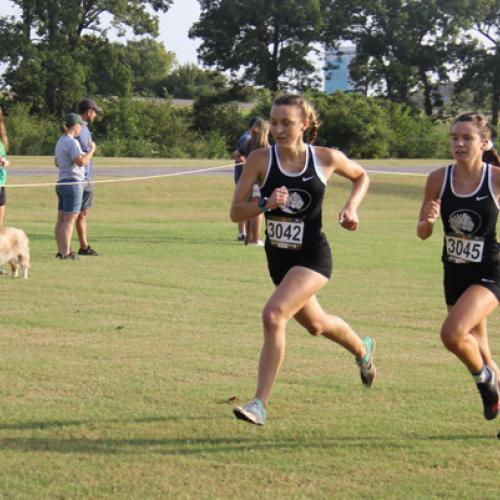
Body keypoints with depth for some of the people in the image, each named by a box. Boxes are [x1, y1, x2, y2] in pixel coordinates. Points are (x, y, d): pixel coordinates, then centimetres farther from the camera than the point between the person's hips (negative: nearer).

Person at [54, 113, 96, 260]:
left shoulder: (60, 141, 13)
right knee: (70, 220, -6)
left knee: (61, 219, 10)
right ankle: (66, 253, -6)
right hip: (73, 183, -9)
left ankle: (61, 251, 14)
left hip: (61, 183, 9)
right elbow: (81, 162, -27)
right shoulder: (72, 142, -16)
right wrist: (92, 150, -12)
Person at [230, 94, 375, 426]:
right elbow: (236, 213, -9)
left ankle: (260, 403, -22)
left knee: (274, 315, -26)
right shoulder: (260, 160, -9)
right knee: (315, 325, 25)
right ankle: (362, 349, 58)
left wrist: (352, 207, -6)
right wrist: (265, 204, -27)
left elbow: (361, 177, 12)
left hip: (312, 257, -4)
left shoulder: (327, 159, -10)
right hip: (278, 258, 4)